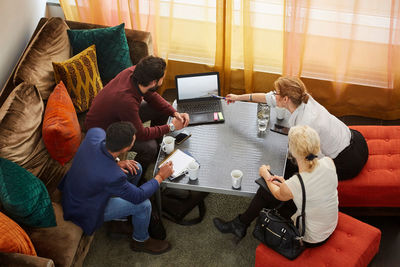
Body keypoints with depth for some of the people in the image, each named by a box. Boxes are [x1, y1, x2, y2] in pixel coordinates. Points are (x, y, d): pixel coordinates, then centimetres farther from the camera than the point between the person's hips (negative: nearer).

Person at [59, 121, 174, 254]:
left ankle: (122, 213, 28)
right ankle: (140, 240, 23)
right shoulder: (113, 176, -40)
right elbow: (138, 196, -22)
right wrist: (160, 176, -9)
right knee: (144, 204, -8)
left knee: (136, 169, 4)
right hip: (85, 211, -7)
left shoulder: (95, 134, -24)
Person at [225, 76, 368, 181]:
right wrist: (239, 97, 16)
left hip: (347, 163, -8)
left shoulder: (305, 126, -33)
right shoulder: (304, 99, -9)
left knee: (288, 168, 4)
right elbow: (270, 98, 6)